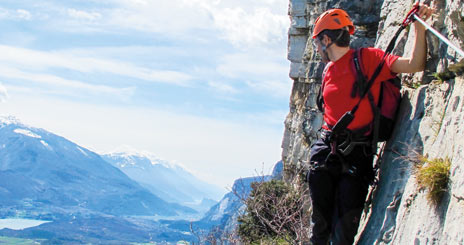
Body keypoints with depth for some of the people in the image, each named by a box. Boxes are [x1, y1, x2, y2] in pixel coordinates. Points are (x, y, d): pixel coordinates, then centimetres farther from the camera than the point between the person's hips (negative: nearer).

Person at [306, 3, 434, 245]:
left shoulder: (367, 57, -3)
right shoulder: (328, 71, 16)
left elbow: (413, 65, -13)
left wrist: (419, 27, -22)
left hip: (358, 152, -5)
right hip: (327, 148, 5)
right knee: (321, 220, 5)